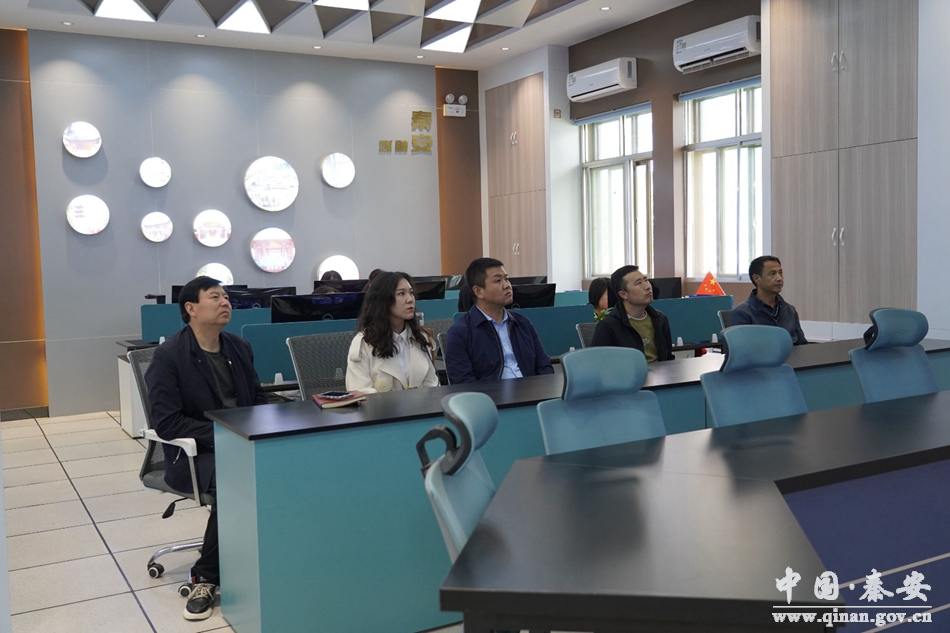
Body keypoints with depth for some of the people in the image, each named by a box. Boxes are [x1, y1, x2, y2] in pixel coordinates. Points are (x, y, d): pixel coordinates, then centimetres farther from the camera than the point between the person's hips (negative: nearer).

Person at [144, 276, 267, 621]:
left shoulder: (240, 347, 10)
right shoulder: (168, 356, -9)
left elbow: (258, 398, 18)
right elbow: (167, 423, -16)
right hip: (193, 454, -5)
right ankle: (206, 577, -16)